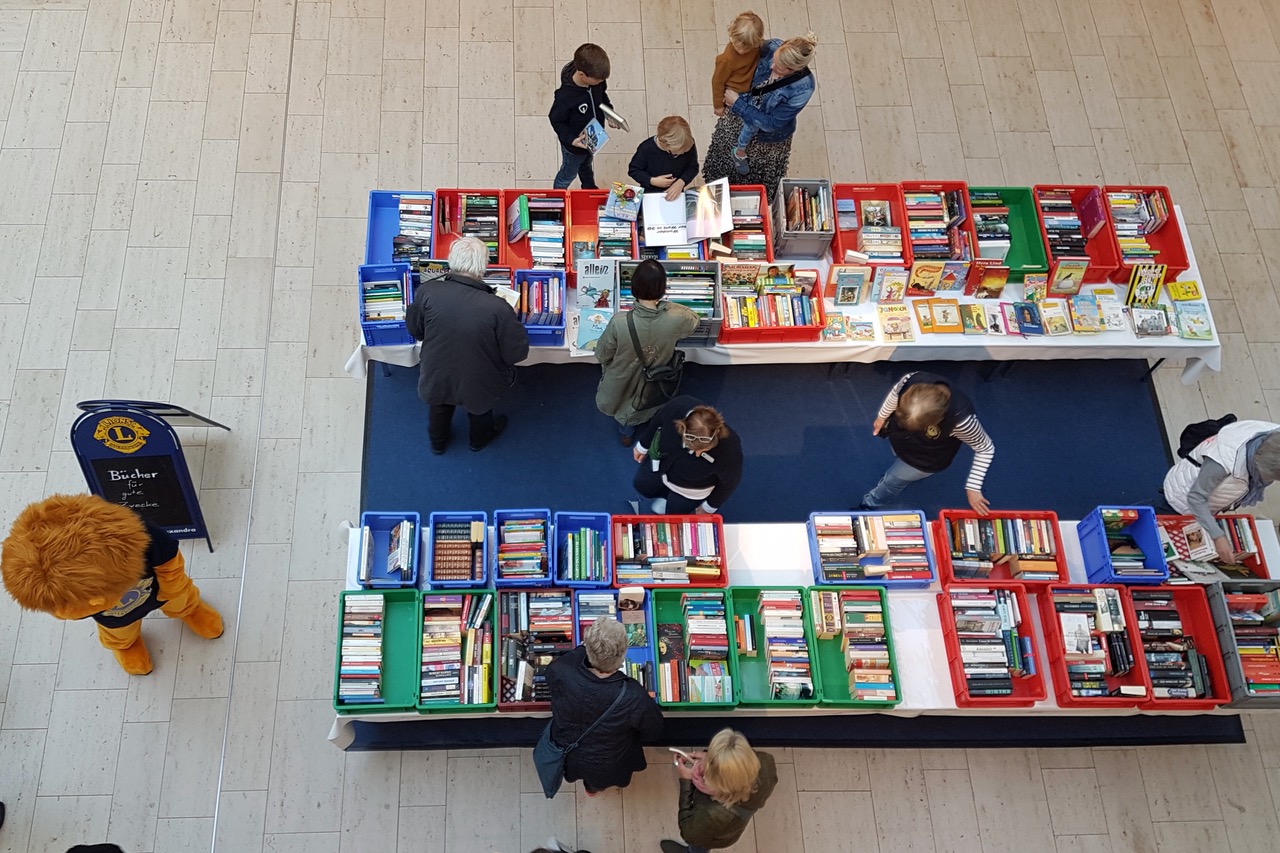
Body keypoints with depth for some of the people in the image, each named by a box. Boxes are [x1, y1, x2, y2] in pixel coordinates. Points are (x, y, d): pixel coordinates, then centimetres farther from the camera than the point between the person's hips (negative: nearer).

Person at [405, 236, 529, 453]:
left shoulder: (426, 291, -25)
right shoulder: (498, 308, -32)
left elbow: (414, 329, -6)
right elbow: (517, 353, -20)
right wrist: (511, 320, -3)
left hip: (435, 383, 2)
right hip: (478, 387, -2)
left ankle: (438, 442, 63)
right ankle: (480, 438, 63)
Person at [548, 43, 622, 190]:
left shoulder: (596, 80, -24)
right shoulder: (565, 96, -42)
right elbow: (556, 121, -24)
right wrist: (571, 139, -34)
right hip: (575, 144, -6)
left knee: (587, 165, 37)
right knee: (568, 174, 23)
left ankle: (589, 189, 66)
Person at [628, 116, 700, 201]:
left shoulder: (689, 145, -13)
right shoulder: (647, 148, -18)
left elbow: (693, 167, 1)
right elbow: (633, 170, -5)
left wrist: (681, 182, -18)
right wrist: (653, 181, -19)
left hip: (676, 196, 2)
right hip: (650, 197, -1)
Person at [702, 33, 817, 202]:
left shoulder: (803, 88, -37)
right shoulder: (771, 47, -27)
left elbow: (771, 123, -29)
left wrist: (738, 104, -28)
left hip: (766, 138, -4)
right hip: (737, 118, 4)